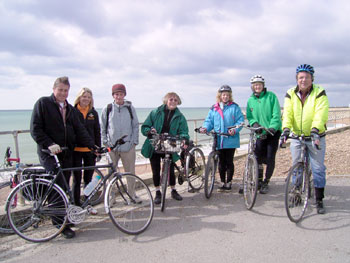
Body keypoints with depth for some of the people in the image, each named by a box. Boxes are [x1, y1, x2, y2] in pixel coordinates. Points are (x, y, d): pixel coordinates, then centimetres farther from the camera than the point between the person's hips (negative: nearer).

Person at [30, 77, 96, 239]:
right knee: (57, 186, -12)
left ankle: (59, 216, 21)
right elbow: (35, 128, -8)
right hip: (48, 152, -5)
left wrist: (92, 145, -4)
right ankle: (61, 222, -4)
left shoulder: (70, 109, 16)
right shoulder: (43, 103, -1)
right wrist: (49, 144, -20)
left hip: (66, 153, 6)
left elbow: (79, 129, 9)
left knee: (64, 186, 8)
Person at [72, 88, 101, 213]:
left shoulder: (93, 113, 7)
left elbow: (97, 132, 9)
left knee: (88, 179, 11)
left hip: (90, 150, 3)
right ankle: (77, 206, 14)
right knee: (77, 179, 4)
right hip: (76, 150, -3)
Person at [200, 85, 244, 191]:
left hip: (230, 140, -3)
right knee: (221, 162, 11)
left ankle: (229, 182, 17)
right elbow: (209, 121, 11)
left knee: (229, 161, 3)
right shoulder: (214, 109, 9)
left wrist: (235, 129, -20)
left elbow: (240, 120, -3)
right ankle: (222, 182, 23)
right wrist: (205, 128, -9)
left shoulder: (234, 107, 1)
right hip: (219, 141, 3)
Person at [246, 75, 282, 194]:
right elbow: (249, 117, 8)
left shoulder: (271, 96, -6)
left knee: (270, 158, -4)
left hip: (273, 132, -3)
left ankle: (266, 183, 10)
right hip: (260, 133, 3)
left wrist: (272, 128, -24)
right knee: (258, 157, 1)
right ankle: (259, 180, 21)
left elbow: (276, 114, -11)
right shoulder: (250, 100, 7)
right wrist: (254, 123, -14)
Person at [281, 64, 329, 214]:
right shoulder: (291, 94, 0)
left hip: (316, 137, -2)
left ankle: (319, 201, 12)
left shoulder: (319, 93, -8)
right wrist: (286, 130, -27)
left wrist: (315, 130, -37)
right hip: (296, 137, 2)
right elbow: (287, 113, -11)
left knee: (318, 169, 2)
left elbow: (320, 114, -21)